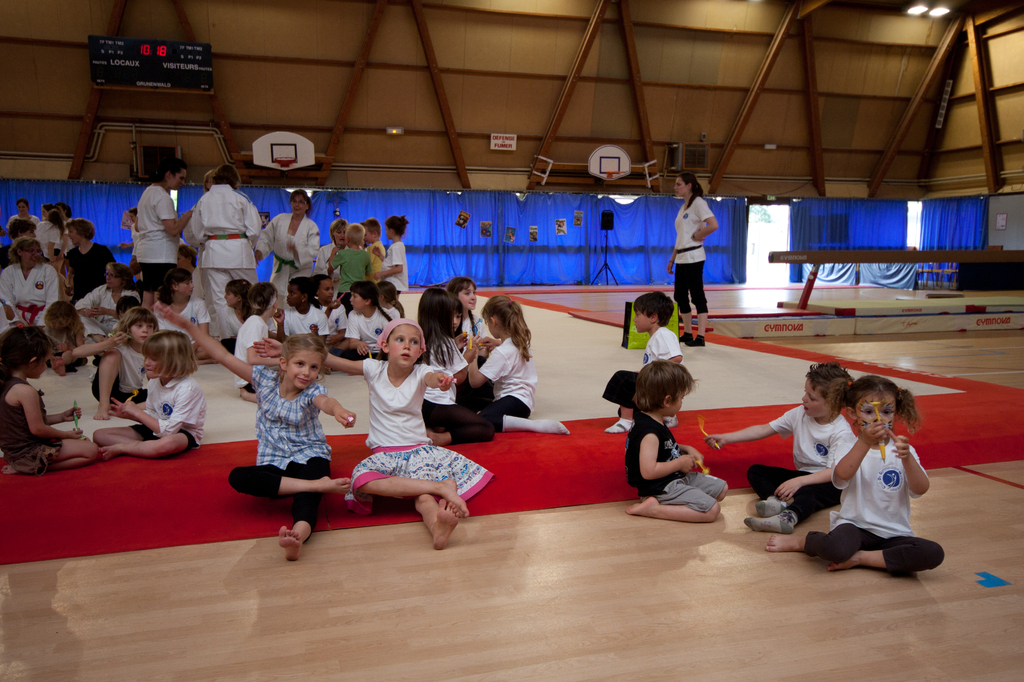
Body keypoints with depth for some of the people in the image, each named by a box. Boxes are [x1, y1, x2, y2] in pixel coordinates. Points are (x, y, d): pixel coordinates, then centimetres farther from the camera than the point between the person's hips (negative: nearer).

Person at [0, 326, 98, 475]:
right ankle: (39, 468, -13)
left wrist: (61, 417, 16)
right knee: (91, 450, -13)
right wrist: (66, 434, -6)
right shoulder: (26, 391, -24)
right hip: (28, 453, -10)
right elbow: (37, 429, -21)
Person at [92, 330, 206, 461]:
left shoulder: (187, 388, -24)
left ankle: (119, 448, -20)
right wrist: (130, 415, -7)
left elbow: (168, 430, -25)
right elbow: (152, 415, 12)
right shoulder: (153, 382, 1)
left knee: (167, 443, -45)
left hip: (183, 433, -7)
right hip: (156, 429, 8)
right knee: (99, 435, -1)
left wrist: (138, 412, -20)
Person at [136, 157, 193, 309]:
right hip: (161, 255, -10)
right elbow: (173, 229, -18)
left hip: (145, 252, 10)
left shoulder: (148, 192, 19)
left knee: (147, 300, 9)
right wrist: (189, 215, -9)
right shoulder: (162, 197, -12)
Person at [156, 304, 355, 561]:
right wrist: (188, 326, -5)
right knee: (237, 477, -27)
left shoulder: (312, 391, -10)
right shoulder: (265, 379, 0)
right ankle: (319, 485, -37)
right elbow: (224, 357, -1)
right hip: (273, 463, 4)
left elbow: (326, 402, -35)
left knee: (306, 497, -35)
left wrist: (339, 411, -61)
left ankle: (298, 535, -68)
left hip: (309, 456, -3)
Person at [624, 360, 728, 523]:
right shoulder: (649, 432, -27)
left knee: (721, 489, 17)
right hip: (660, 489, -11)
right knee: (712, 509, -17)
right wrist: (680, 463, -20)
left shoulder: (653, 420, 5)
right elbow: (648, 471, -33)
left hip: (677, 478, 11)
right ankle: (652, 508, -13)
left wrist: (686, 449, 7)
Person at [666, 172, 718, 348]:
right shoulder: (683, 207, 18)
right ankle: (687, 334, 20)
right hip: (681, 258, 9)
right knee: (680, 296, 11)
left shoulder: (698, 202, -8)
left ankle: (700, 337, -7)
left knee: (697, 296, -8)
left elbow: (713, 225, -23)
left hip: (693, 257, -9)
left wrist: (697, 236, -11)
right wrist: (672, 259, 19)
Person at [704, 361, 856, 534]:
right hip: (802, 474, 8)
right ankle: (779, 501, -36)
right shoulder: (800, 414, 0)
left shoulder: (842, 432, -19)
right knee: (755, 470, -8)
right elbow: (764, 429, 3)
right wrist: (726, 438, -3)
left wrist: (799, 481, -38)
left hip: (829, 482, -8)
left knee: (808, 493, -41)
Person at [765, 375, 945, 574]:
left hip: (894, 533, 4)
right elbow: (842, 474, -26)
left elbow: (921, 489, -10)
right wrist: (865, 442, -38)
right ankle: (800, 542, 1)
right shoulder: (849, 449, -2)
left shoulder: (903, 451, 6)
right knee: (834, 549, -35)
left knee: (933, 554, -25)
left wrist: (907, 458, -27)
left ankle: (860, 557, -12)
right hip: (855, 526, -3)